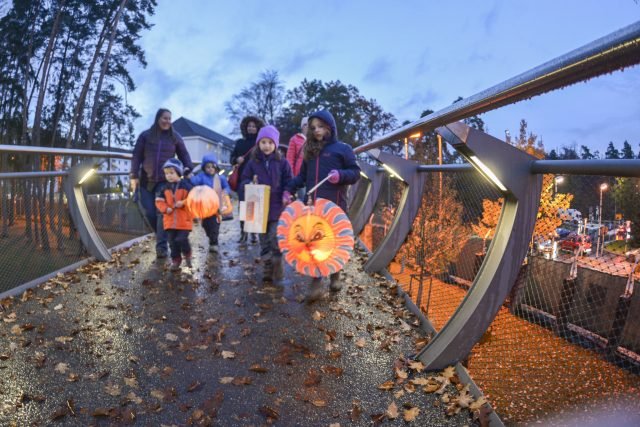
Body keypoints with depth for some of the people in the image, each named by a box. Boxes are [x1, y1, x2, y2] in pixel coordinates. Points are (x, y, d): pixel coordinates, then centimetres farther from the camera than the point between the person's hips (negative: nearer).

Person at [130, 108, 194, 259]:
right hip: (146, 181, 1)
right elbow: (137, 156, 4)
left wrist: (189, 169, -9)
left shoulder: (175, 137, 6)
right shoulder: (145, 136, 4)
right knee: (149, 213, 2)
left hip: (166, 181, -1)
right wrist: (134, 176, -4)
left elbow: (184, 155, 9)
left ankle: (161, 246, -7)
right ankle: (162, 236, 27)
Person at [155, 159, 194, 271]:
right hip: (170, 220, 4)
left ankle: (187, 254, 18)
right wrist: (165, 209, -12)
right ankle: (176, 260, 22)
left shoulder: (186, 186, -7)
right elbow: (159, 201, 6)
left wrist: (183, 203, -20)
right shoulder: (164, 187, 4)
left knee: (181, 239, -11)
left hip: (184, 220, -4)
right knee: (173, 242, 8)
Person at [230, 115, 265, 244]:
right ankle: (243, 232, 7)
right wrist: (236, 159, -6)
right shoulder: (240, 142, 13)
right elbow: (232, 157, 17)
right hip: (242, 178, 2)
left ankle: (255, 233, 6)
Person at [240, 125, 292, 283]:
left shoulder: (282, 162, 1)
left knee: (275, 237, -11)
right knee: (264, 240, 10)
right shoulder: (252, 162, 4)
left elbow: (288, 183, 3)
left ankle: (277, 264, 9)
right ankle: (268, 268, 21)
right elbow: (244, 181, 7)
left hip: (278, 207, -2)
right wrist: (251, 184, -14)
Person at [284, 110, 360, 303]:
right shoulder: (310, 150, 16)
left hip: (334, 205, -4)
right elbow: (302, 176, 20)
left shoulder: (342, 148, 1)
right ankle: (316, 282, 0)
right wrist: (288, 190, 9)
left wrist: (341, 175, -21)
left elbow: (355, 172, -2)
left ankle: (335, 276, 27)